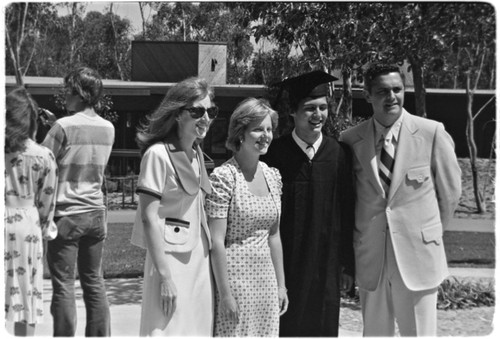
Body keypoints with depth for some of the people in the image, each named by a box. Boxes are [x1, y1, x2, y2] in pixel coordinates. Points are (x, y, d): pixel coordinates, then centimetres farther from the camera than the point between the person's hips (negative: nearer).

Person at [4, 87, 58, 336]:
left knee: (6, 288, 9)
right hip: (27, 226, 0)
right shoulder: (44, 156, -6)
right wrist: (44, 231, 14)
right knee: (26, 292, 9)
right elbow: (46, 202, 0)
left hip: (5, 222, 1)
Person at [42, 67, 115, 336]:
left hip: (67, 214, -6)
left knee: (63, 285, 1)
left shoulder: (65, 126, -12)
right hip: (96, 213, 6)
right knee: (94, 282, 12)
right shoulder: (108, 128, 6)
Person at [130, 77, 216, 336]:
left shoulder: (197, 153, 11)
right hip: (171, 260, -7)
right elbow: (149, 217, -16)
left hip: (200, 259, 7)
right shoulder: (158, 154, -12)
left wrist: (207, 260, 11)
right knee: (170, 330, -2)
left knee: (198, 329, 11)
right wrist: (165, 276, -19)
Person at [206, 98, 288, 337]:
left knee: (266, 332, 11)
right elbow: (216, 242, -14)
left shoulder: (273, 176, 8)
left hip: (266, 277, 6)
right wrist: (224, 293, -15)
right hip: (234, 275, -6)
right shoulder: (223, 176, -12)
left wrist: (281, 284, 12)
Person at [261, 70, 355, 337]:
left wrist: (348, 265, 4)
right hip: (284, 262, -2)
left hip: (326, 266, 2)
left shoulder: (339, 154, 1)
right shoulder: (275, 153, -6)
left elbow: (347, 213, 4)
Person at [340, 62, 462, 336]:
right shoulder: (350, 140, -2)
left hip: (418, 255, -2)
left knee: (419, 332, 5)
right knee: (374, 331, 13)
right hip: (369, 259, 2)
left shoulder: (432, 133, -7)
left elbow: (449, 190, 4)